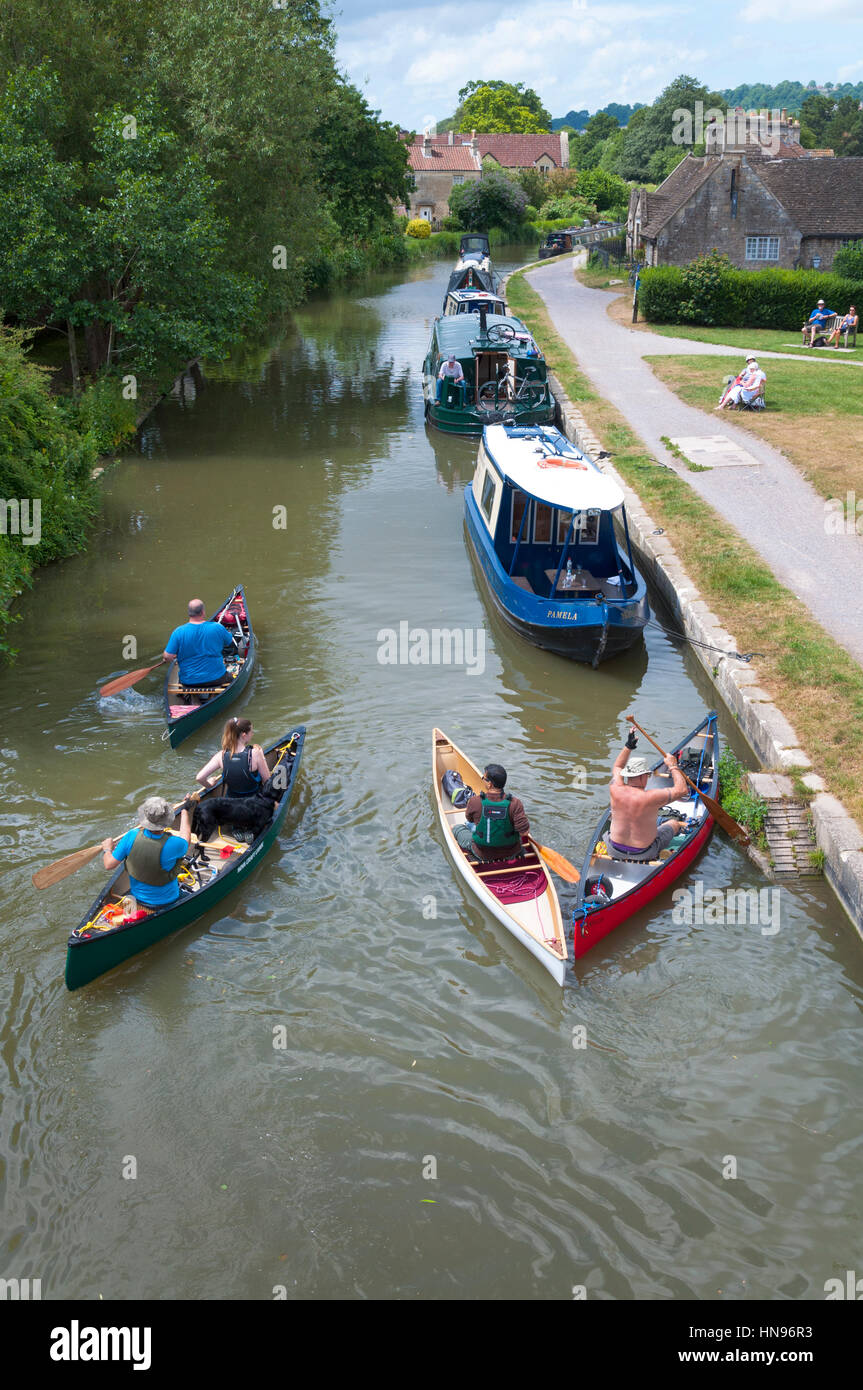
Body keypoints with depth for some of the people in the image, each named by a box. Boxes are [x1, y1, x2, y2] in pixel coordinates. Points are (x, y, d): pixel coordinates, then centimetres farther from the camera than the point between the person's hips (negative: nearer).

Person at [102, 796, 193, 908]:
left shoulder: (131, 836, -25)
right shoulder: (174, 845, -31)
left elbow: (109, 864, -14)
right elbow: (186, 839, -5)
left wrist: (107, 849, 9)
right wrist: (185, 809, 9)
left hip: (137, 897, 3)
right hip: (166, 901, -2)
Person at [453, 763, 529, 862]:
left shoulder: (475, 801, -23)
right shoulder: (514, 803, -24)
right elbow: (524, 832, -21)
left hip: (482, 854, -1)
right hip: (511, 854, 1)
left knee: (457, 829, 23)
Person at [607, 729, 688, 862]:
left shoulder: (616, 791, -17)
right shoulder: (650, 798, -29)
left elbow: (617, 768, 6)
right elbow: (681, 789, -18)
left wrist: (628, 746, 6)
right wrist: (673, 766, -8)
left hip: (615, 850, 3)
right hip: (644, 854, -3)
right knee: (674, 823, 22)